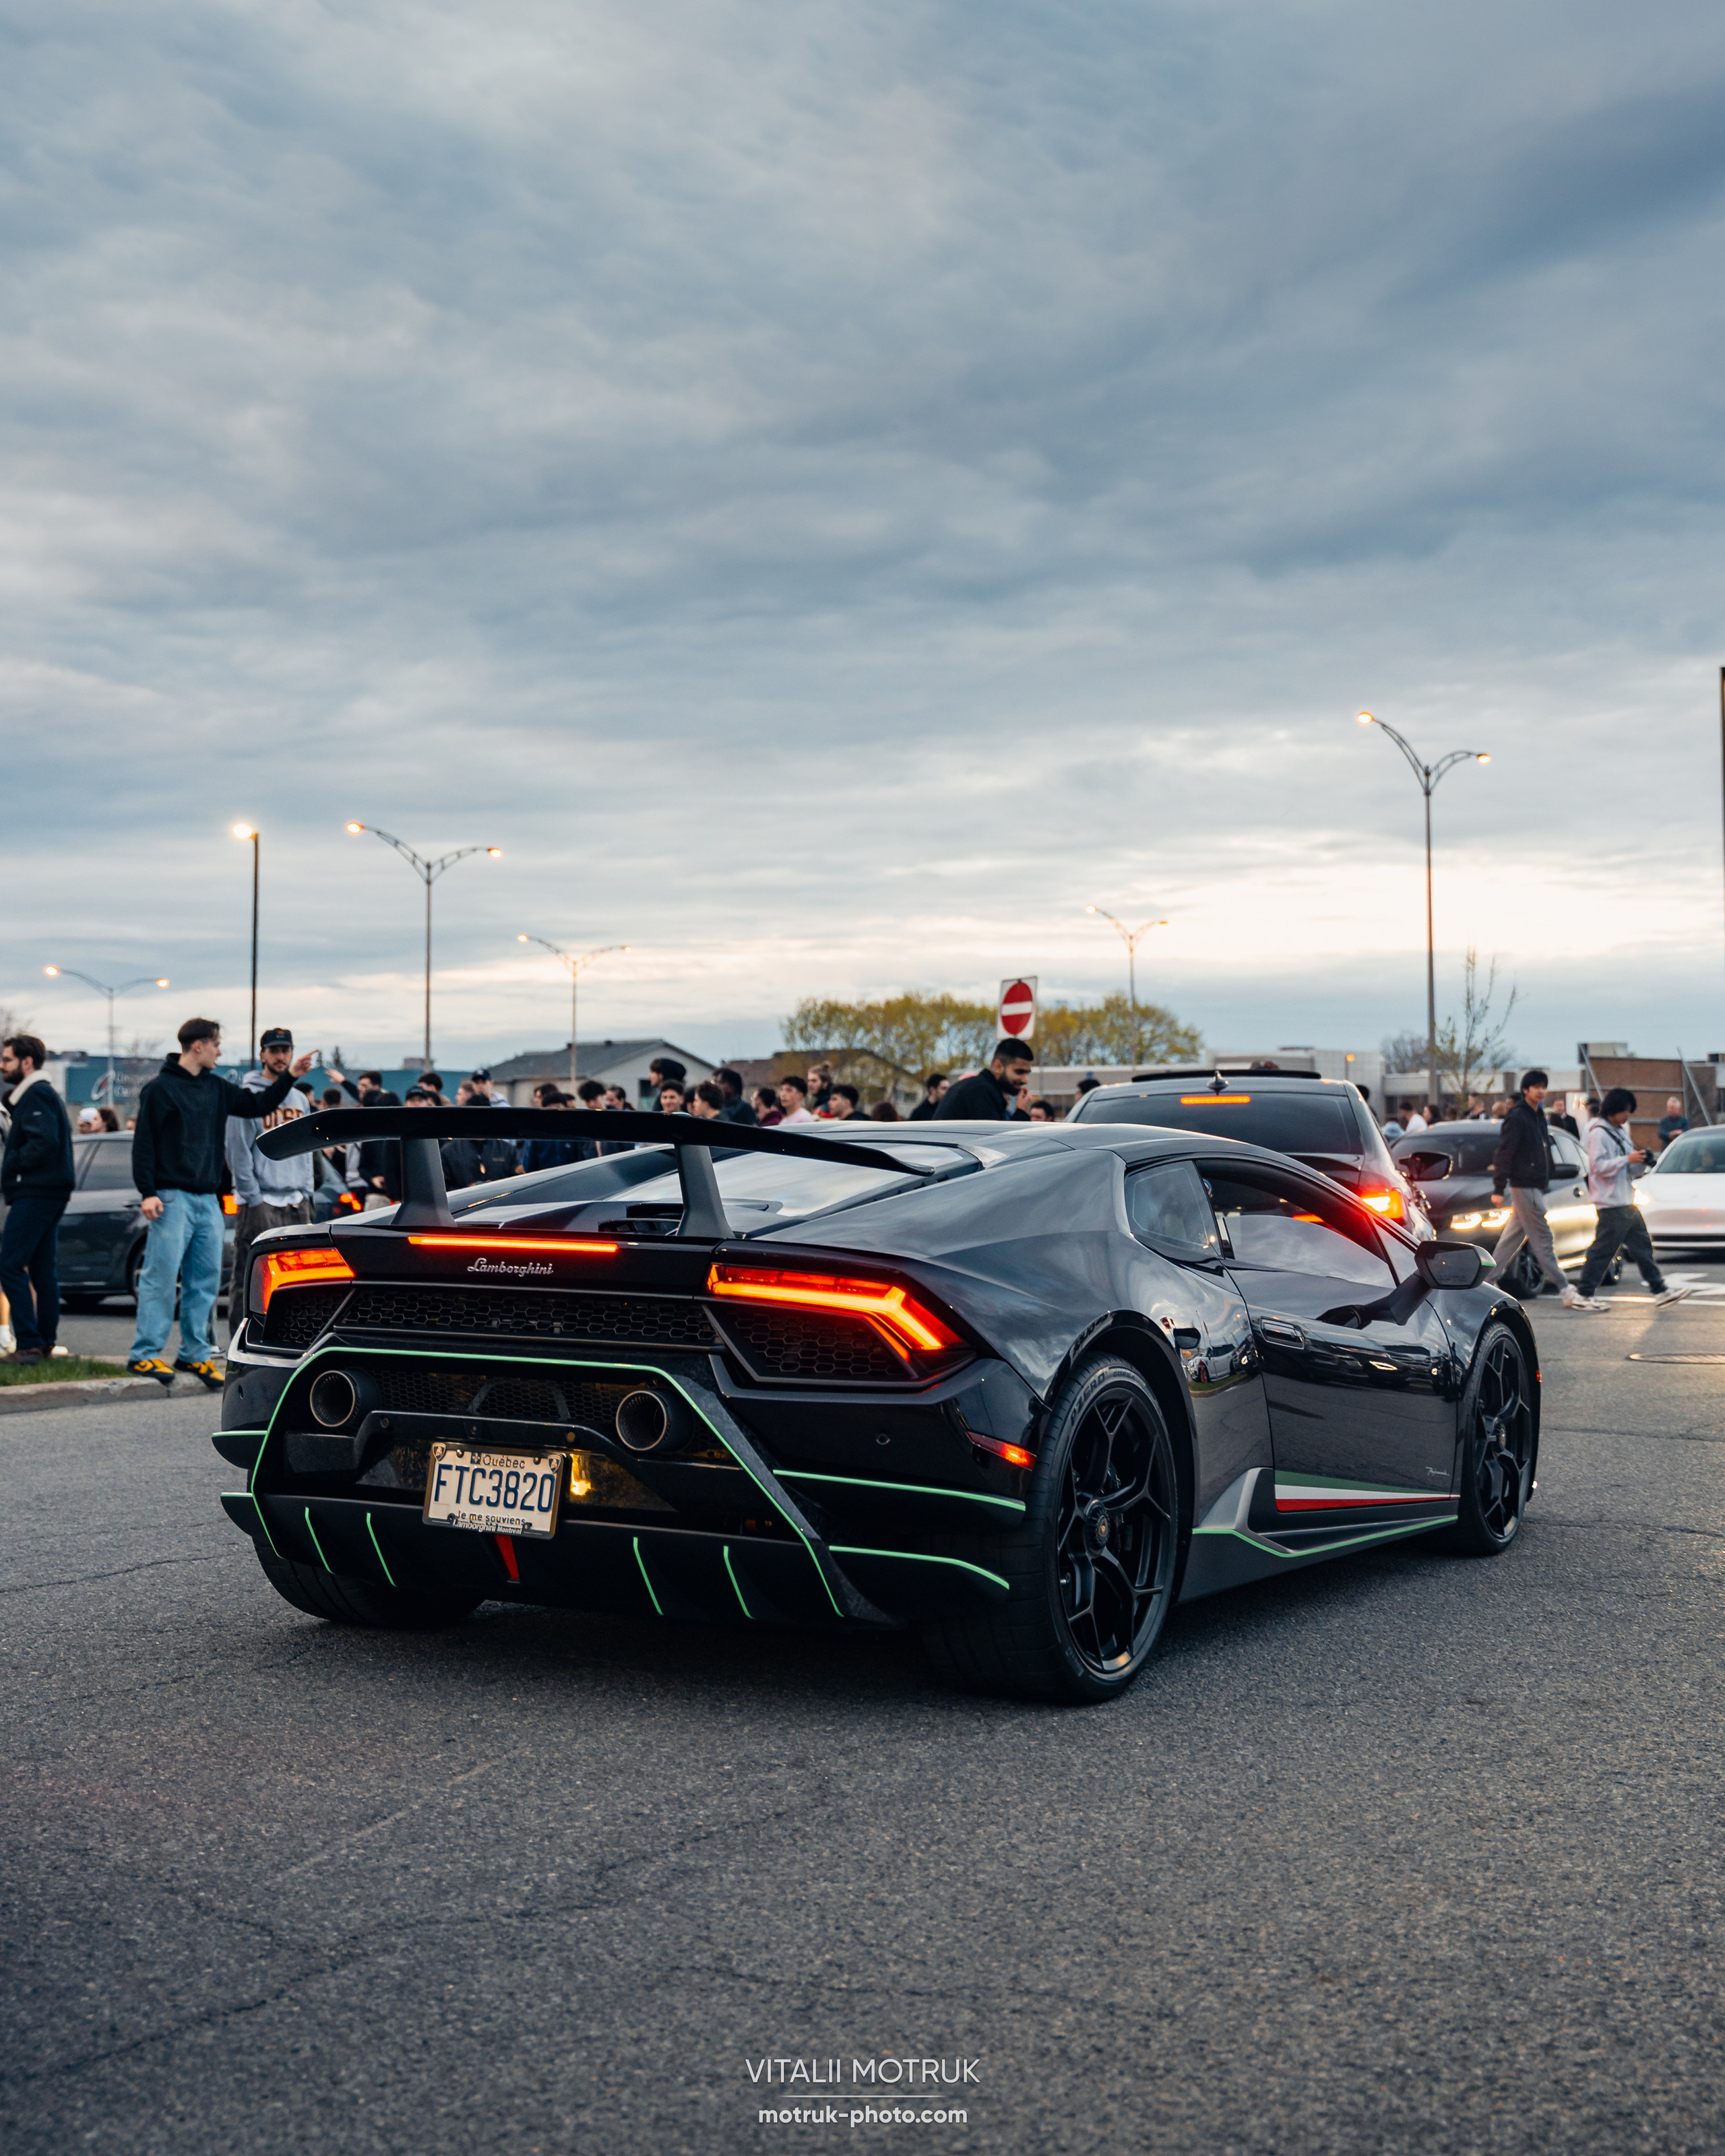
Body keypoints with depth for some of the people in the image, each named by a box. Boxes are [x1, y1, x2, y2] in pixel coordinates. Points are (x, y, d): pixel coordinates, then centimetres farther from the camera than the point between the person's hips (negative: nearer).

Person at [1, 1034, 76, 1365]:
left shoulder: (36, 1096, -12)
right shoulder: (44, 1094, 20)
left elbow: (44, 1142, -24)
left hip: (35, 1194, -11)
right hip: (51, 1192, 11)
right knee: (42, 1269, 12)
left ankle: (29, 1343, -14)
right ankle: (46, 1341, 16)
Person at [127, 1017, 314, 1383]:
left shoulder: (217, 1088, 16)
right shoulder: (161, 1088, -5)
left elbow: (257, 1105, 21)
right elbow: (143, 1143, -8)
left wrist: (288, 1077, 10)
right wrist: (148, 1192, -14)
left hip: (208, 1199, 7)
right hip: (173, 1199, -7)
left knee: (205, 1279, 7)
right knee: (161, 1276, -9)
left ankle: (195, 1352, 14)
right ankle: (144, 1354, -5)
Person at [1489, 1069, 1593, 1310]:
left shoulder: (1539, 1117, 16)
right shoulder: (1517, 1118, -12)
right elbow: (1504, 1153, -16)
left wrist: (1546, 1183, 18)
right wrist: (1498, 1188, -20)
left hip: (1536, 1187, 9)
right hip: (1524, 1187, -9)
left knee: (1513, 1237, 11)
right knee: (1543, 1239, -7)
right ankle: (1565, 1292, -6)